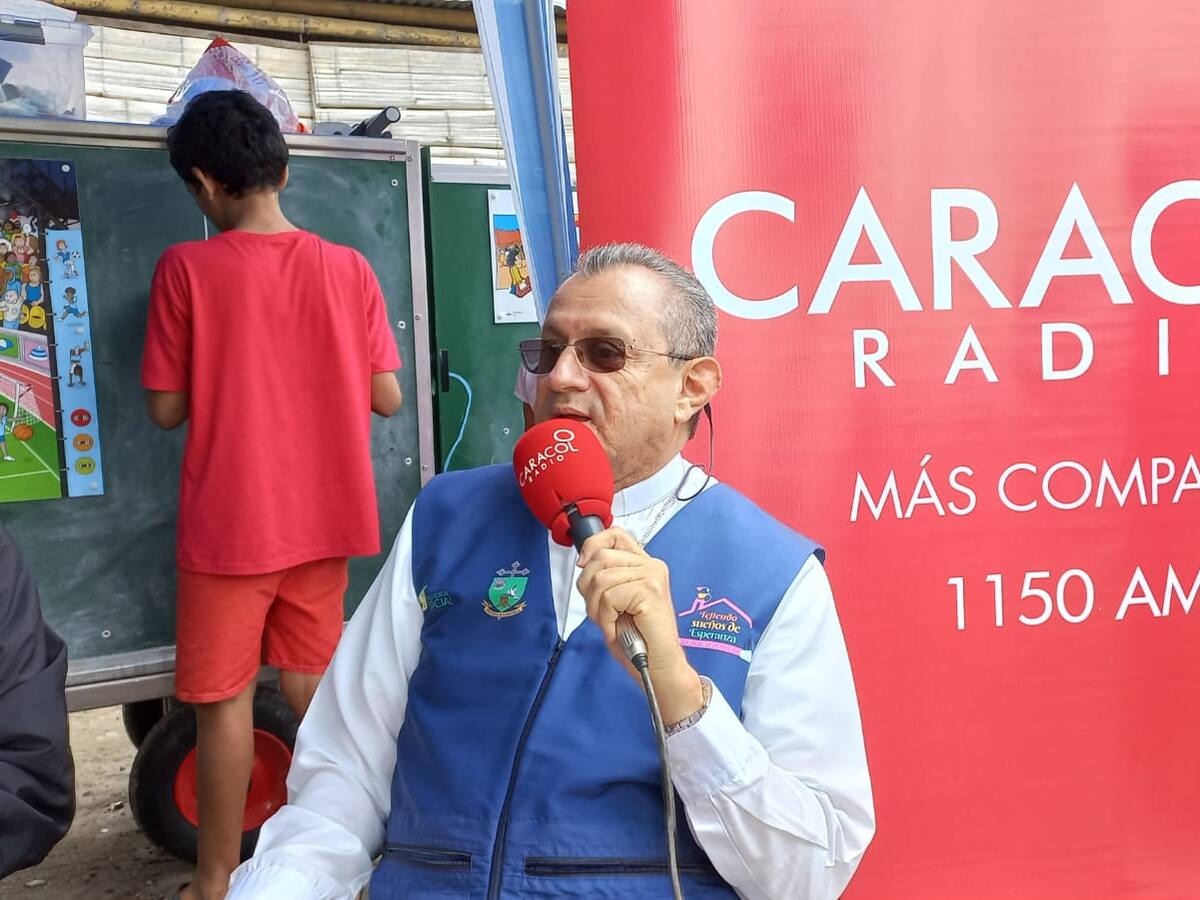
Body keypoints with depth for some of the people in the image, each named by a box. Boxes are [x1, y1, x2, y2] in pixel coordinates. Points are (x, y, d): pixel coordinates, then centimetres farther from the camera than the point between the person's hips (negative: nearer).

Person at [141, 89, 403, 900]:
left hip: (229, 525, -3)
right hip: (323, 517, 4)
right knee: (313, 681, 19)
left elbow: (167, 409, -6)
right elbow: (386, 398, 0)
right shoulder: (348, 267, -3)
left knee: (224, 699, 9)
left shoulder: (186, 267, -10)